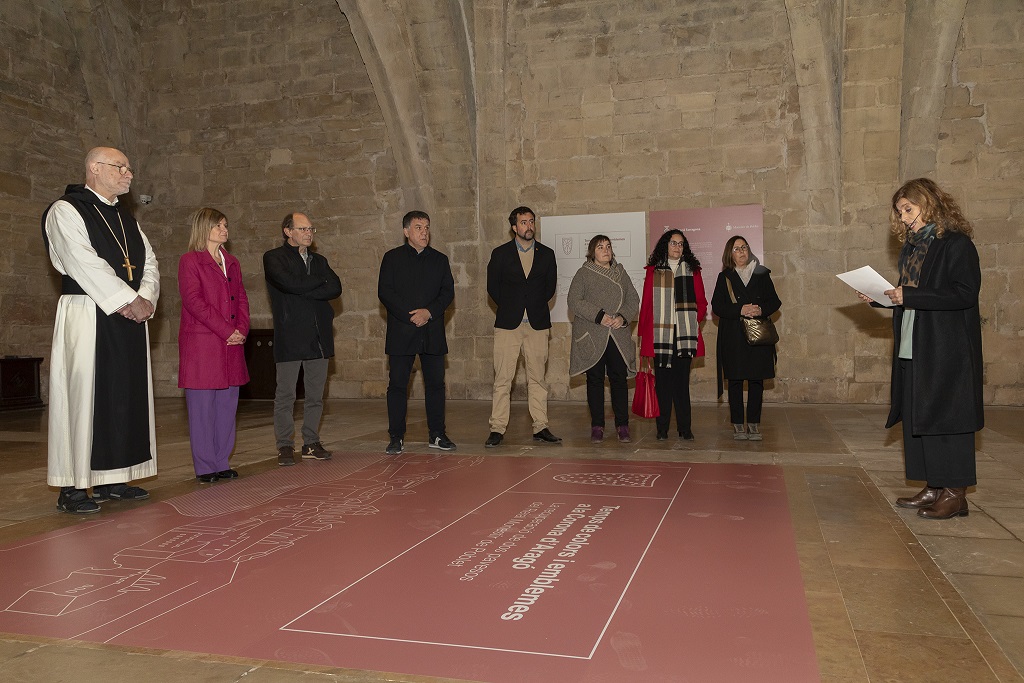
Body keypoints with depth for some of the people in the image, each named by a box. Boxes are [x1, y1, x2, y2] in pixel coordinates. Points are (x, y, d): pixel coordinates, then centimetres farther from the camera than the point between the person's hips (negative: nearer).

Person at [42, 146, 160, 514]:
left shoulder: (126, 218, 20)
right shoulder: (65, 211, -3)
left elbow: (150, 263, 14)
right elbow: (85, 263, -15)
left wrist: (147, 299, -6)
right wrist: (131, 300, -16)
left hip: (131, 318, 7)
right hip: (87, 316, -7)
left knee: (126, 396, 7)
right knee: (82, 396, -6)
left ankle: (111, 480, 15)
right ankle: (72, 488, -1)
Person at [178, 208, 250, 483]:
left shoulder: (232, 263, 18)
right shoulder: (190, 261, -2)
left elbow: (241, 299, 15)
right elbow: (193, 301, -11)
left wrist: (242, 330, -2)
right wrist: (227, 331, -14)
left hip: (231, 346, 6)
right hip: (201, 344, -6)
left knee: (227, 405, 7)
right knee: (203, 406, -2)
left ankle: (221, 463, 16)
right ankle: (205, 467, 6)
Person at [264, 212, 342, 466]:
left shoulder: (319, 261, 19)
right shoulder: (274, 258, 2)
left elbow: (336, 289, 2)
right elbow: (290, 283, -17)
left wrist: (305, 290, -10)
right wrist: (321, 281, -4)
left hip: (318, 337, 5)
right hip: (290, 337, -5)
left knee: (316, 395, 8)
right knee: (285, 394, -2)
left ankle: (311, 443, 17)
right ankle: (285, 446, 7)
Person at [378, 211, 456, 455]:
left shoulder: (440, 259, 13)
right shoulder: (392, 258, 6)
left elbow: (448, 292, 6)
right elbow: (384, 292, -3)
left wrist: (429, 312, -10)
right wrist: (410, 315, -12)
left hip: (432, 332, 2)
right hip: (401, 332, -2)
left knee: (435, 383, 4)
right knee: (397, 385, -1)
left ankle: (437, 435, 13)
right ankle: (396, 437, 7)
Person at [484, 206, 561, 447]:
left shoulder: (546, 254, 9)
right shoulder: (500, 254, 4)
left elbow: (551, 285, 15)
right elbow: (492, 287, 9)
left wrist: (536, 306, 10)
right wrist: (510, 308, 8)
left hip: (537, 323, 2)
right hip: (508, 323, -2)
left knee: (537, 378, 5)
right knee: (502, 379, -3)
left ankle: (540, 427, 11)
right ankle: (497, 429, 2)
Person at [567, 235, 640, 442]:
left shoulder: (621, 273, 16)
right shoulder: (583, 274, 5)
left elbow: (634, 301, 12)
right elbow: (574, 301, -7)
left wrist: (623, 317, -8)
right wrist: (599, 315, -15)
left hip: (618, 336, 2)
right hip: (592, 337, -2)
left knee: (619, 378, 0)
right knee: (595, 379, 2)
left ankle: (622, 425, 7)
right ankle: (597, 426, 8)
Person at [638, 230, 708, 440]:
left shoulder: (692, 270, 12)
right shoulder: (653, 271, 9)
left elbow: (701, 302, 13)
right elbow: (646, 303, 7)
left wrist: (695, 320, -2)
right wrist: (642, 331, 4)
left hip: (685, 333, 1)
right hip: (659, 334, 0)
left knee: (682, 381, 0)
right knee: (662, 381, 1)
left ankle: (685, 428, 6)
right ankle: (662, 429, 7)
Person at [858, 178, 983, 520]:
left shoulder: (957, 244, -8)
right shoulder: (912, 247, 16)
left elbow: (965, 293, -18)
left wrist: (910, 296, -21)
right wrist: (880, 298, 4)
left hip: (947, 350, -8)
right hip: (913, 350, 8)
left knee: (945, 414, -5)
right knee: (917, 418, 8)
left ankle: (955, 493, 5)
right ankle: (934, 488, 17)